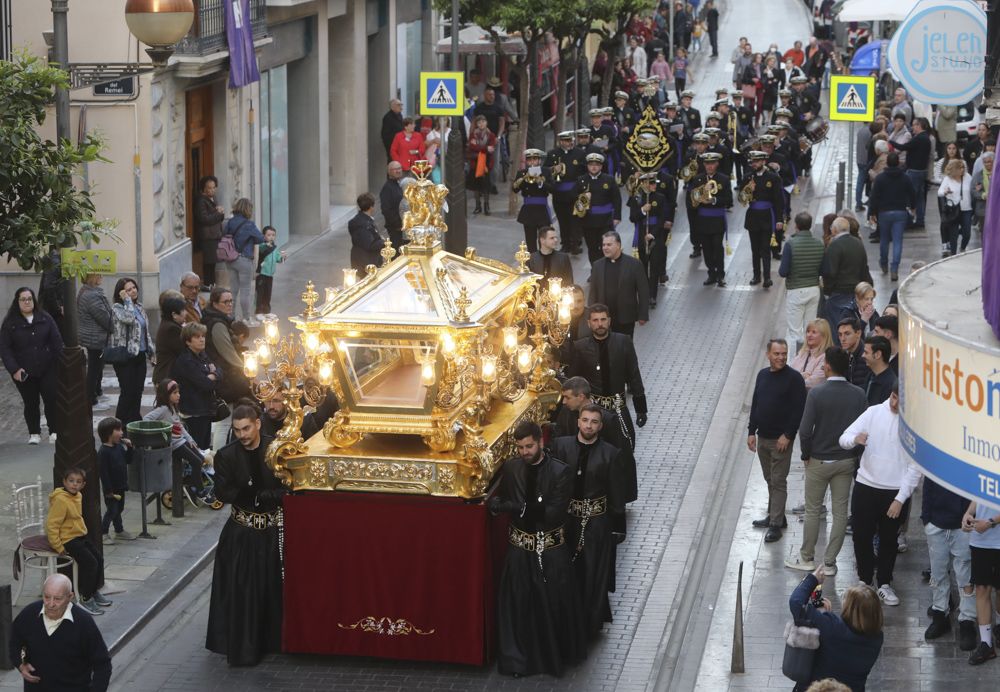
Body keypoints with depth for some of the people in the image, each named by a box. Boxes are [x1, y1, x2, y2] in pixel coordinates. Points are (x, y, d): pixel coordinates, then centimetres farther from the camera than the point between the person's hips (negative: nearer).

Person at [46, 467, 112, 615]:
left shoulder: (78, 496, 7)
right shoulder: (60, 500, -22)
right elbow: (51, 525, -23)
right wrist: (58, 547, -22)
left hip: (80, 536, 9)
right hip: (67, 539, -9)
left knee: (99, 559, 5)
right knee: (90, 562, -18)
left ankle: (93, 592, 24)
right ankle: (86, 599, -7)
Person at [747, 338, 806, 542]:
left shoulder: (794, 378, -12)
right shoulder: (762, 375, 8)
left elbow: (799, 409, -14)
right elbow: (755, 405, 15)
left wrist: (787, 435, -18)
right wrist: (751, 432, 10)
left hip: (781, 440, -6)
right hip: (762, 437, 7)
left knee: (778, 482, -4)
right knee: (770, 480, 15)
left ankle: (775, 525, -2)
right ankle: (774, 516, 26)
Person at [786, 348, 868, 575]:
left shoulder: (817, 393, -17)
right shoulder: (858, 394, -7)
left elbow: (805, 430, -18)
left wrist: (806, 454, -2)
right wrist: (855, 453, 9)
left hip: (819, 461, -3)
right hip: (847, 461, 3)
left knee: (812, 510, 12)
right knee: (840, 512, 9)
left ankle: (806, 558, 23)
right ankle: (829, 562, 13)